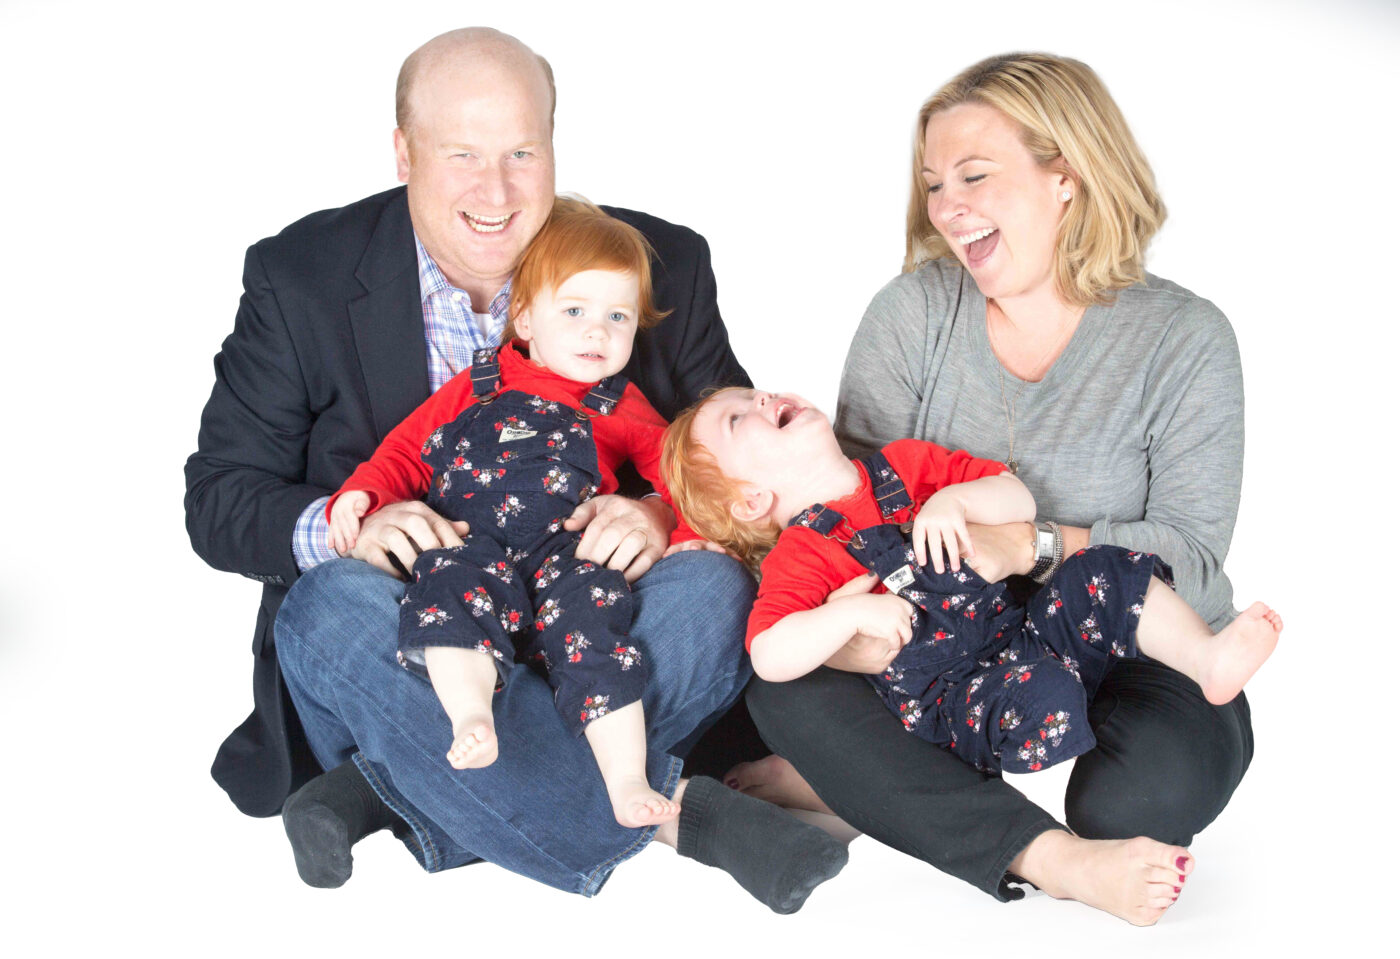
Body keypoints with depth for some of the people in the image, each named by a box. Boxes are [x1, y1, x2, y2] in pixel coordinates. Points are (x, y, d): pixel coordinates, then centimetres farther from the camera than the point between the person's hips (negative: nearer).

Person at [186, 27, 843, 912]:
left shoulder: (661, 265, -2)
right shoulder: (300, 279, -4)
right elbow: (219, 498, -3)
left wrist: (664, 514, -23)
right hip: (399, 631, 0)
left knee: (716, 591, -28)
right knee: (342, 606, -34)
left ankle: (387, 790, -27)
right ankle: (671, 809, -31)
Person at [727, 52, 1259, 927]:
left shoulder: (1184, 338, -8)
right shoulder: (915, 312, -1)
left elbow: (1192, 555, -15)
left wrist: (1030, 545, -32)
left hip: (1141, 656, -2)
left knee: (1152, 787, -34)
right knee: (787, 676, -24)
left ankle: (861, 780, -15)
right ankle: (1048, 856, -27)